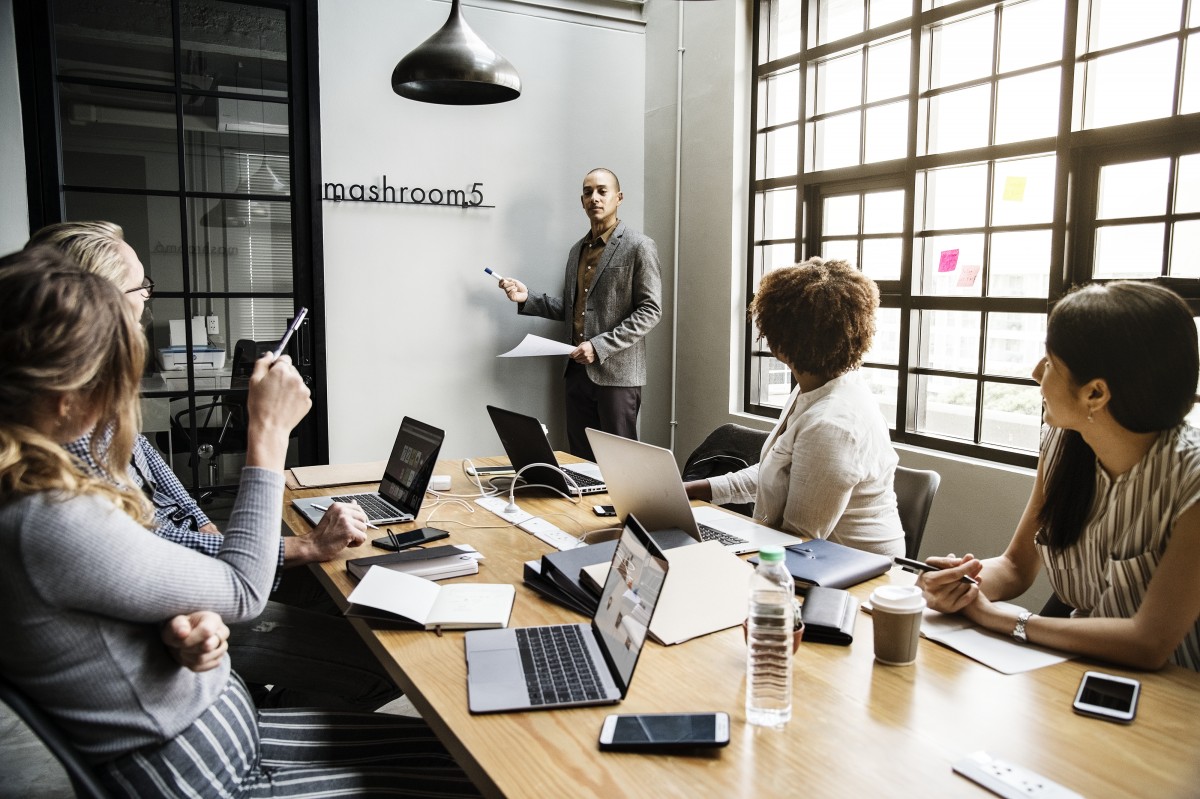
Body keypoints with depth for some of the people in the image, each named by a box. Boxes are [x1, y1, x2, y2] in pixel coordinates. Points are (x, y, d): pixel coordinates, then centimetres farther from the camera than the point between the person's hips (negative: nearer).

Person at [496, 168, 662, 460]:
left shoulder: (639, 247, -6)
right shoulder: (578, 249, 16)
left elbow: (650, 310, -11)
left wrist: (600, 346, -18)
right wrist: (527, 298, 3)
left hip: (616, 372, -6)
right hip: (578, 370, 6)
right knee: (580, 461, 10)